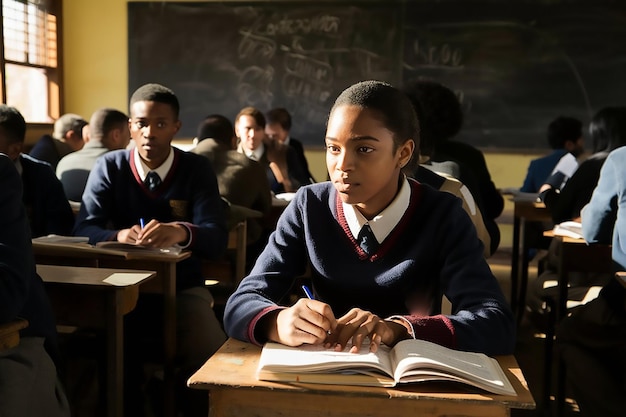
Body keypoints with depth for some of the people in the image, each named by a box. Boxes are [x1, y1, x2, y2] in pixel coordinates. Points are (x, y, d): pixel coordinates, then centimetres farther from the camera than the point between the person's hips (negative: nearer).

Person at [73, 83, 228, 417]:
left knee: (213, 360, -26)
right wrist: (119, 235, -35)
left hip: (182, 288, -1)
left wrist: (181, 232, -39)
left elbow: (217, 240, -15)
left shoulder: (197, 169, -3)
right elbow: (83, 230, -11)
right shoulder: (109, 167, 0)